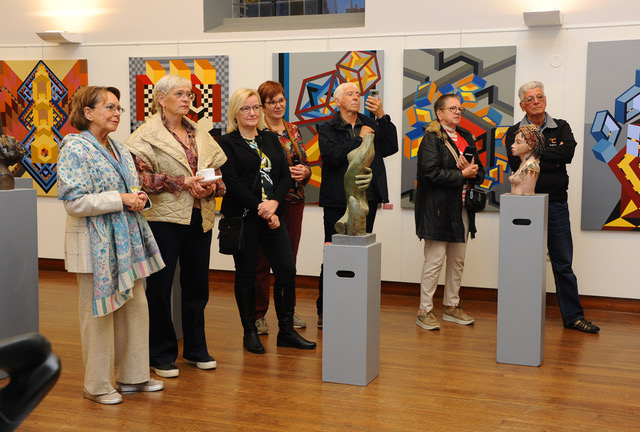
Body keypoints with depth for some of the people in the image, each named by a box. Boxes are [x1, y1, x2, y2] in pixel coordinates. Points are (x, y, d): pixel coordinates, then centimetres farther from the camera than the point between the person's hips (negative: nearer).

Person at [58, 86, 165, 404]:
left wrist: (138, 199, 1)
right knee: (98, 313, 2)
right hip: (96, 244, -8)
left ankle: (133, 376, 26)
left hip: (128, 240, 8)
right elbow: (74, 202, -19)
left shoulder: (117, 148, 13)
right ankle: (98, 385, 16)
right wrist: (120, 199, -19)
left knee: (136, 308, 12)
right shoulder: (76, 148, -13)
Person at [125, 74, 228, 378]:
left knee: (197, 284, 11)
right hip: (164, 217, -5)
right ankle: (162, 354, 15)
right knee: (160, 286, 2)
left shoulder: (201, 135, 15)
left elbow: (218, 172, 17)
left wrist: (211, 187, -5)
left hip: (199, 217, 6)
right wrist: (182, 182, -18)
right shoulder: (147, 134, -3)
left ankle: (195, 349, 26)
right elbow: (141, 175, -14)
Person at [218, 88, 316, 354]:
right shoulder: (228, 143, -1)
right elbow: (232, 183, -11)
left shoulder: (271, 139, 14)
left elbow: (285, 175, 7)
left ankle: (286, 331, 13)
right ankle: (250, 332, 17)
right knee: (246, 274, 4)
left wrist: (274, 202, -10)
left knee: (287, 271, 0)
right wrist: (260, 208, -15)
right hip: (243, 218, -4)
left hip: (272, 216, 5)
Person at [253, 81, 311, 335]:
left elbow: (304, 162, 15)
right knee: (262, 259, 0)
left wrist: (304, 171, -7)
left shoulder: (293, 130, 13)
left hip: (294, 200, 6)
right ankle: (258, 314, 10)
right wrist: (286, 171, -19)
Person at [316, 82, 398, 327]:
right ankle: (324, 312, 9)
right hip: (338, 203, -4)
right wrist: (359, 139, -11)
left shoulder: (370, 125, 13)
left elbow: (390, 148, 0)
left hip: (367, 201, 4)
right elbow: (333, 155, -17)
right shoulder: (327, 129, 1)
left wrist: (382, 116, -7)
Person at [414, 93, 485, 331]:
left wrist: (472, 172, -7)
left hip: (462, 208, 7)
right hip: (438, 208, -7)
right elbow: (431, 172, -19)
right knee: (434, 261, -5)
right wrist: (461, 175, -15)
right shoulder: (432, 138, -6)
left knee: (458, 260, 13)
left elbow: (479, 173, 16)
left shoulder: (467, 138, 16)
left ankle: (452, 306, 26)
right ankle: (424, 311, 5)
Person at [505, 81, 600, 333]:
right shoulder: (514, 133, 4)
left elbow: (568, 153, -12)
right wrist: (551, 158, -11)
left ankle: (573, 316, 17)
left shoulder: (561, 128, 8)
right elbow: (516, 162, -15)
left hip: (556, 205, 2)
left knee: (563, 263, 8)